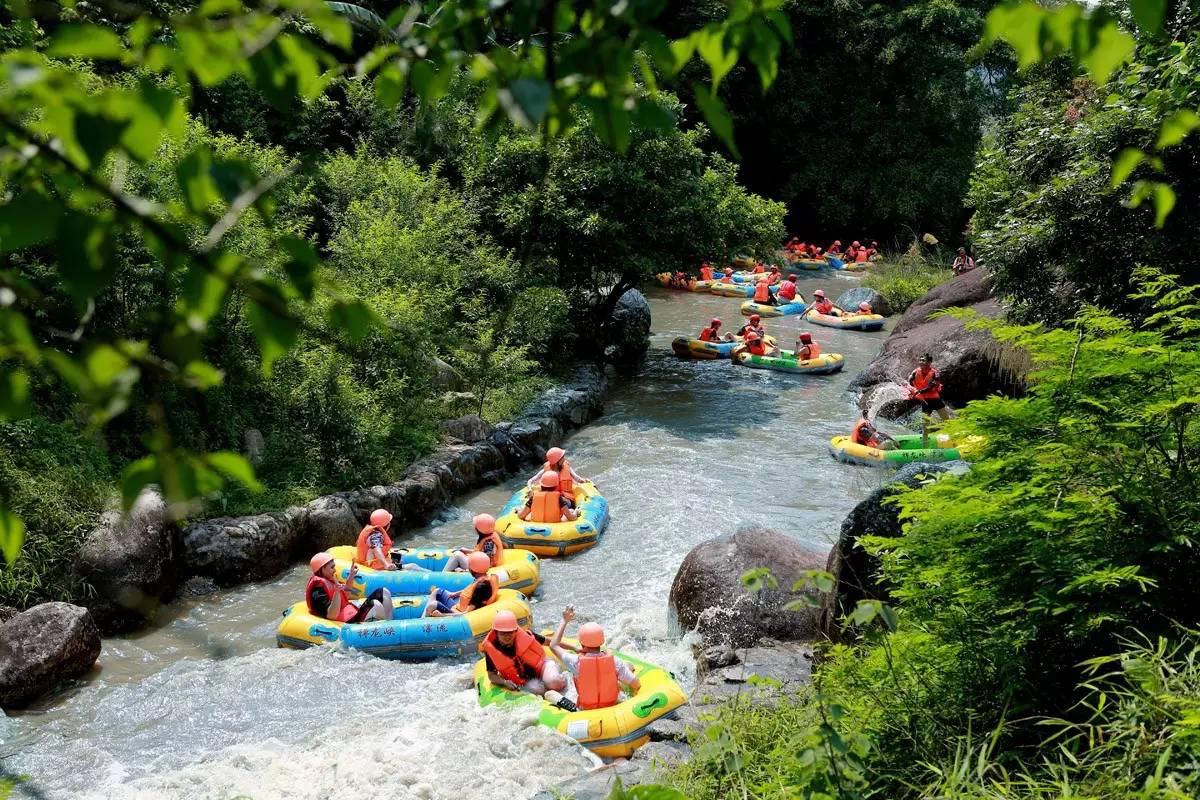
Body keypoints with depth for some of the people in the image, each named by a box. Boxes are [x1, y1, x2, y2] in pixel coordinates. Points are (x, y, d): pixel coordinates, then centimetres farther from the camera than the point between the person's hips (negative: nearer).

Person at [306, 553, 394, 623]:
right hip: (348, 622, -11)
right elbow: (332, 615, -29)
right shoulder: (318, 589, -20)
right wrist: (336, 592, -37)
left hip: (353, 613, 11)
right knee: (375, 605, -28)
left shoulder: (327, 581, 11)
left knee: (383, 593, 7)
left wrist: (351, 576, 18)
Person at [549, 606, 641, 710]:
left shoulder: (576, 663, -25)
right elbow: (636, 685, -14)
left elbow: (554, 645, -7)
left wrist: (564, 621, 0)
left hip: (585, 710, 0)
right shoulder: (615, 662, -24)